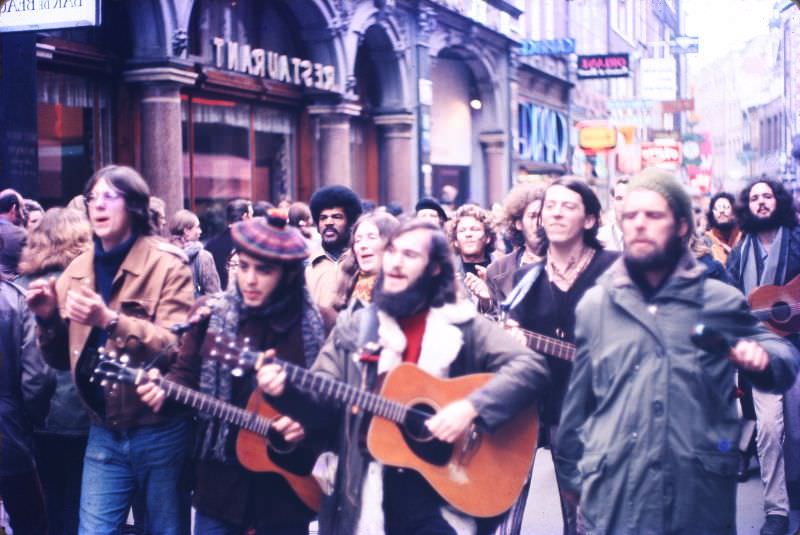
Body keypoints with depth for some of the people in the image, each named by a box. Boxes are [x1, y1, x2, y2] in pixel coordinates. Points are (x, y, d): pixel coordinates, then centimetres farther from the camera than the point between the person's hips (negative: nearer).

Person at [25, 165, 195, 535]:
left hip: (160, 431, -4)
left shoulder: (167, 264, -8)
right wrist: (48, 318, -8)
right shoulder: (78, 270, 8)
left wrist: (110, 320, -30)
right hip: (104, 432, 4)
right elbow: (63, 358, 13)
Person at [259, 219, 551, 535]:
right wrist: (286, 392, -16)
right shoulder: (353, 330, 8)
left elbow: (532, 367, -9)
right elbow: (322, 408, 4)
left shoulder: (465, 327, 1)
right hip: (371, 496, 2)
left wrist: (472, 407, -21)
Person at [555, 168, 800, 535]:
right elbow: (576, 399, 11)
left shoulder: (720, 301, 4)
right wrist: (570, 473, 14)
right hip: (612, 495, 0)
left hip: (702, 497, 0)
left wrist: (764, 358, -9)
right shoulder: (594, 304, 6)